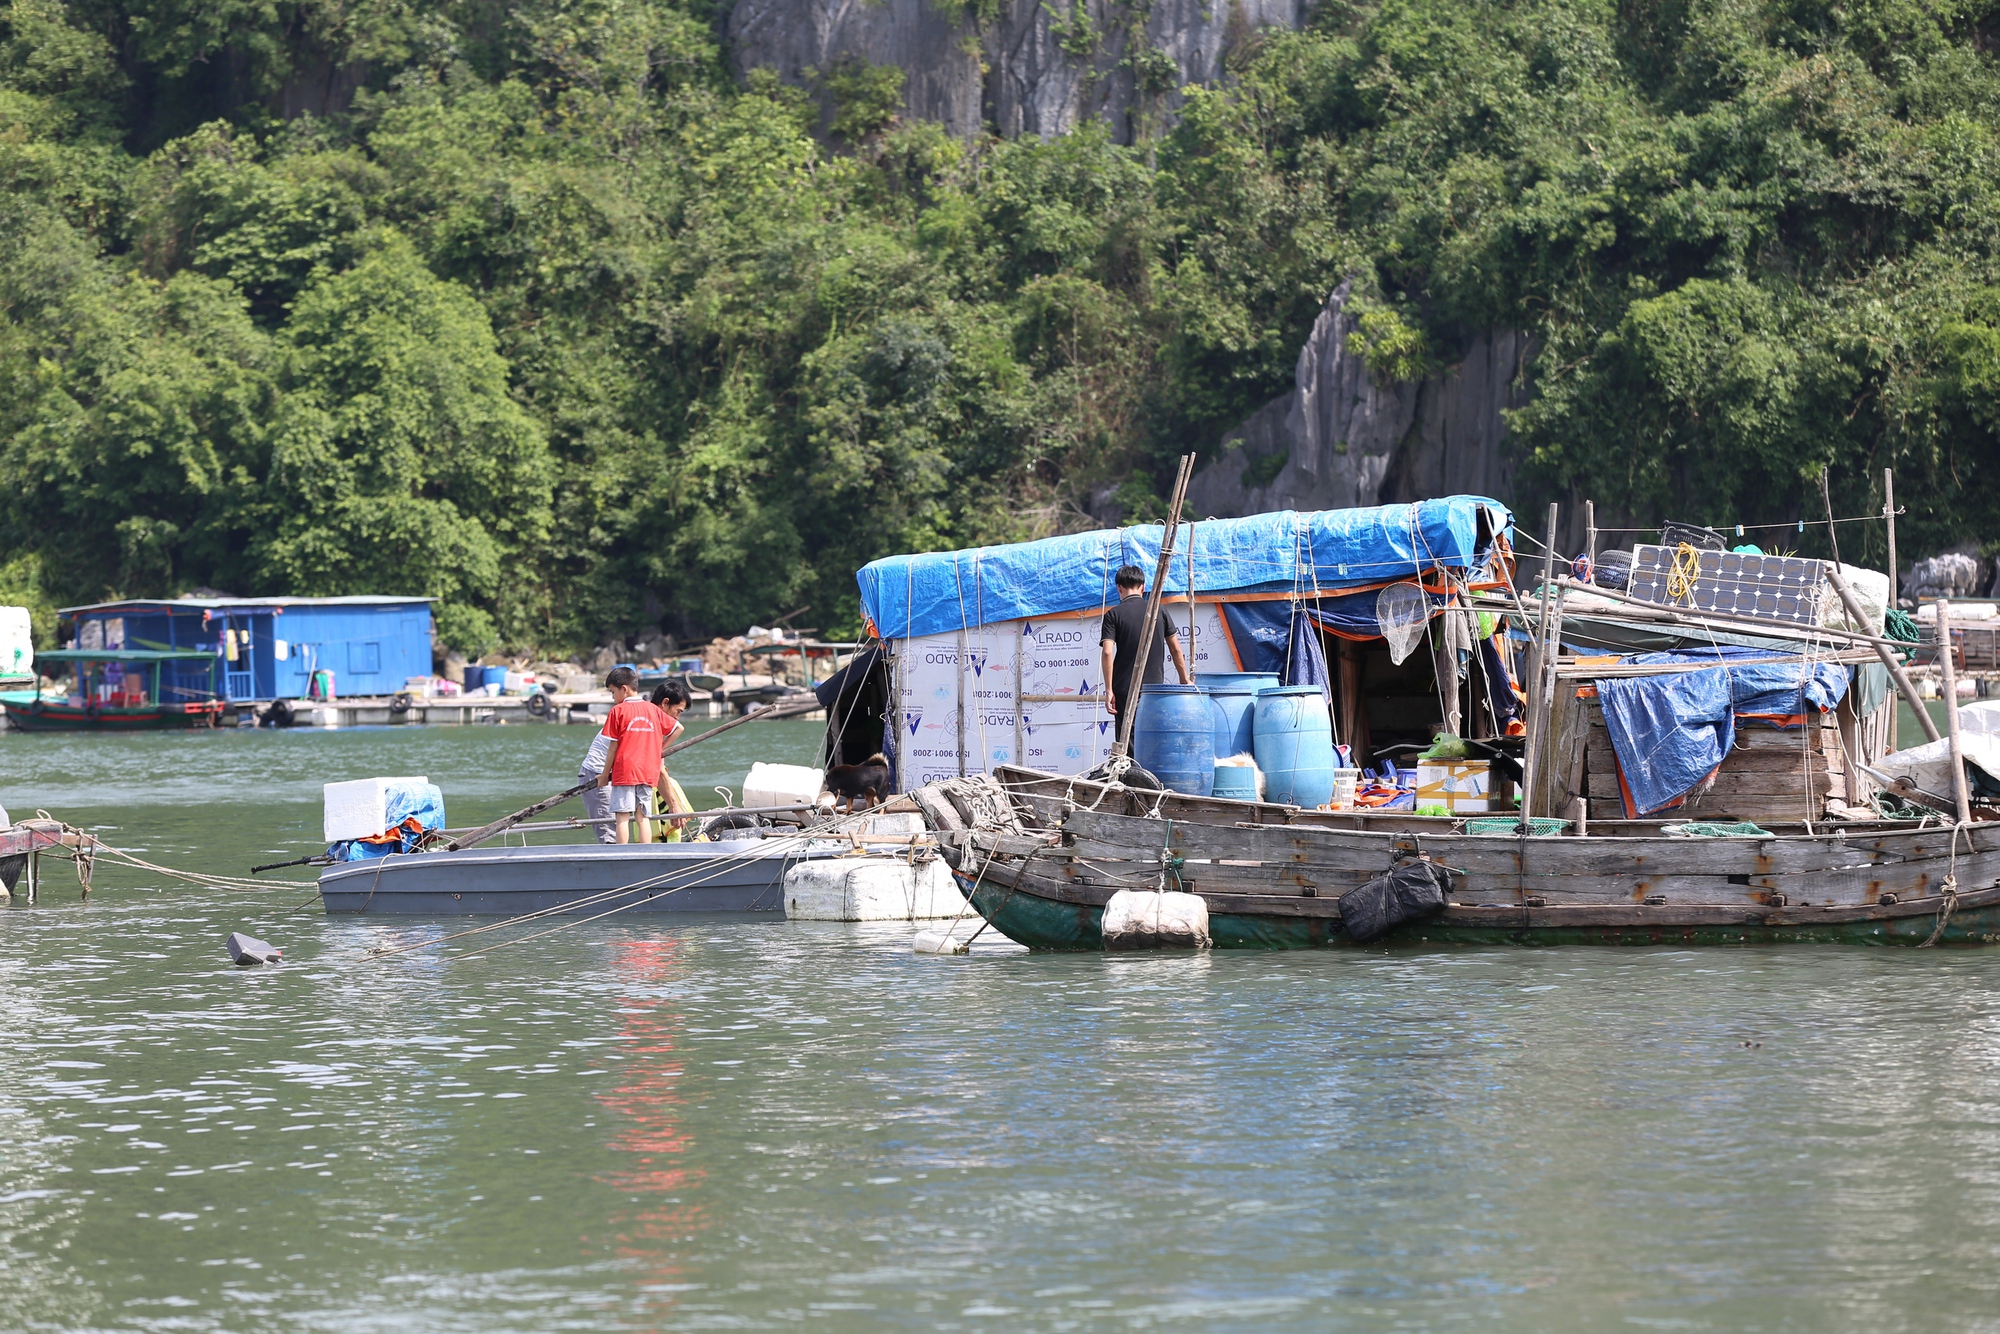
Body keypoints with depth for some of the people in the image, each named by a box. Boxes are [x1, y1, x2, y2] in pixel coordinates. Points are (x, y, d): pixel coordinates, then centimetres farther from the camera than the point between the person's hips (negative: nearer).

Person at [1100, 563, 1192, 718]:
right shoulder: (1160, 611, 7)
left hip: (1125, 689, -2)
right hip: (1155, 687, 2)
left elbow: (1108, 653, -12)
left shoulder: (1113, 615, -1)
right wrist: (1185, 680, 20)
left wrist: (1109, 690, -11)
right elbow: (1176, 649, 9)